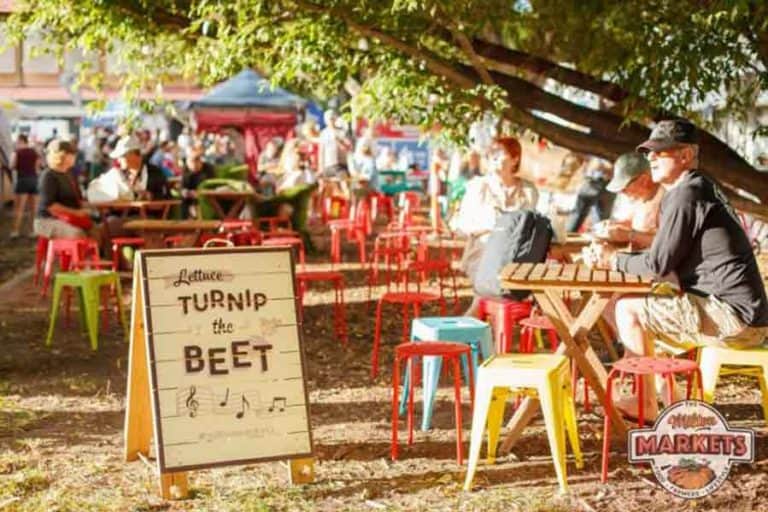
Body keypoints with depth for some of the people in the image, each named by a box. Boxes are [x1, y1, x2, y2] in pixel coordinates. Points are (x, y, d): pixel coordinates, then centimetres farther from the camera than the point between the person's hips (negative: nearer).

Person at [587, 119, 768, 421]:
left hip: (734, 319, -11)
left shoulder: (685, 195, -14)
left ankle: (646, 405, 2)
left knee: (629, 309, -9)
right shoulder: (701, 189, 17)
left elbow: (658, 265, -14)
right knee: (642, 304, 21)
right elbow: (672, 252, 21)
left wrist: (614, 261, 2)